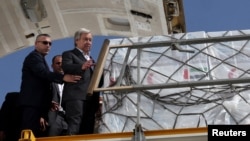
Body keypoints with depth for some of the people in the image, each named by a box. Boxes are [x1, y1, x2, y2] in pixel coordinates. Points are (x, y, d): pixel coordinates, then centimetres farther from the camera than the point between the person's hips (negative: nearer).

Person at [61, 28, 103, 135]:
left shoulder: (91, 59, 31)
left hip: (90, 99, 7)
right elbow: (66, 67, -14)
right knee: (74, 127, -22)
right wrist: (82, 66, -33)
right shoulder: (69, 54, 8)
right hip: (76, 97, -7)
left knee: (87, 130, 2)